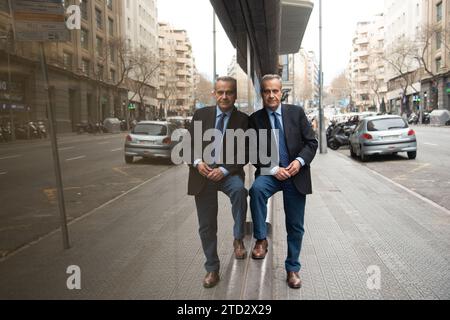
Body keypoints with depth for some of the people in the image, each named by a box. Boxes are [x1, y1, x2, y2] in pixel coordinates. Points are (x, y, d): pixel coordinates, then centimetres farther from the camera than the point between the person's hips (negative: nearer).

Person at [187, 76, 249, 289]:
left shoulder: (243, 120, -2)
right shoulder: (201, 114, 3)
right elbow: (190, 143, 6)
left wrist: (224, 170, -18)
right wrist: (197, 162, -13)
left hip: (228, 172, -2)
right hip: (203, 174, 2)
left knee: (240, 189, -37)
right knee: (206, 226, 6)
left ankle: (238, 239, -15)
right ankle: (212, 269, 25)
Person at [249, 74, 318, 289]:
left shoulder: (297, 112, 2)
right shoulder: (255, 119, 0)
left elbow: (311, 142, 2)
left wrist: (300, 161, -16)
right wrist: (272, 169, -16)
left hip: (296, 175, 1)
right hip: (270, 172, -1)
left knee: (295, 226, 8)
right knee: (257, 189, -36)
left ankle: (292, 268, 27)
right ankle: (261, 239, -20)